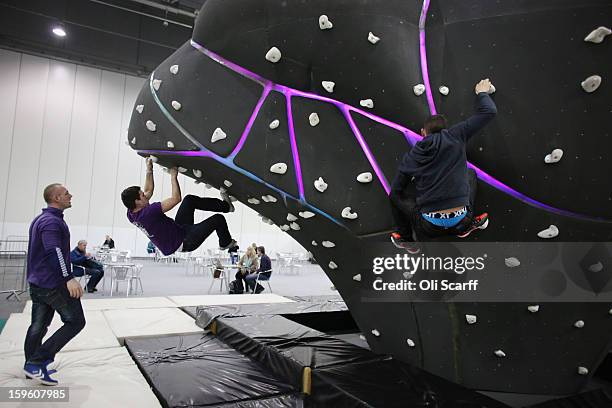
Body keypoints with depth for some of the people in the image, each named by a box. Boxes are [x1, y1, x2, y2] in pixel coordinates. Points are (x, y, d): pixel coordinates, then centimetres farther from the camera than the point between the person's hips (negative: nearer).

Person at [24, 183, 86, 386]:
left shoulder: (40, 219, 16)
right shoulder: (52, 221, -17)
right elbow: (54, 252, -28)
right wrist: (69, 278, -33)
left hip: (37, 283, 10)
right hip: (54, 283, -10)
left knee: (38, 326, 15)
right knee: (76, 321, -2)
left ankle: (32, 367, 23)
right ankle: (37, 362, -4)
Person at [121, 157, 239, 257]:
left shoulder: (132, 213, -4)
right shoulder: (148, 213, -34)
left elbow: (149, 191, 13)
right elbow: (176, 199, -32)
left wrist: (149, 170, 12)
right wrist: (173, 176, -20)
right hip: (183, 243, -10)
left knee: (190, 199, 9)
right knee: (218, 219, -7)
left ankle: (226, 206, 21)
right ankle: (227, 244, 24)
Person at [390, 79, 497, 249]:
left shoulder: (411, 156, 1)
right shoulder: (455, 137, -1)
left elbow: (396, 190, 8)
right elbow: (489, 111, 3)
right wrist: (481, 92, 23)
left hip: (430, 227, -1)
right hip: (460, 221, 1)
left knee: (395, 194, 22)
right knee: (470, 174, 29)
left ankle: (406, 238, 21)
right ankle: (465, 227, 27)